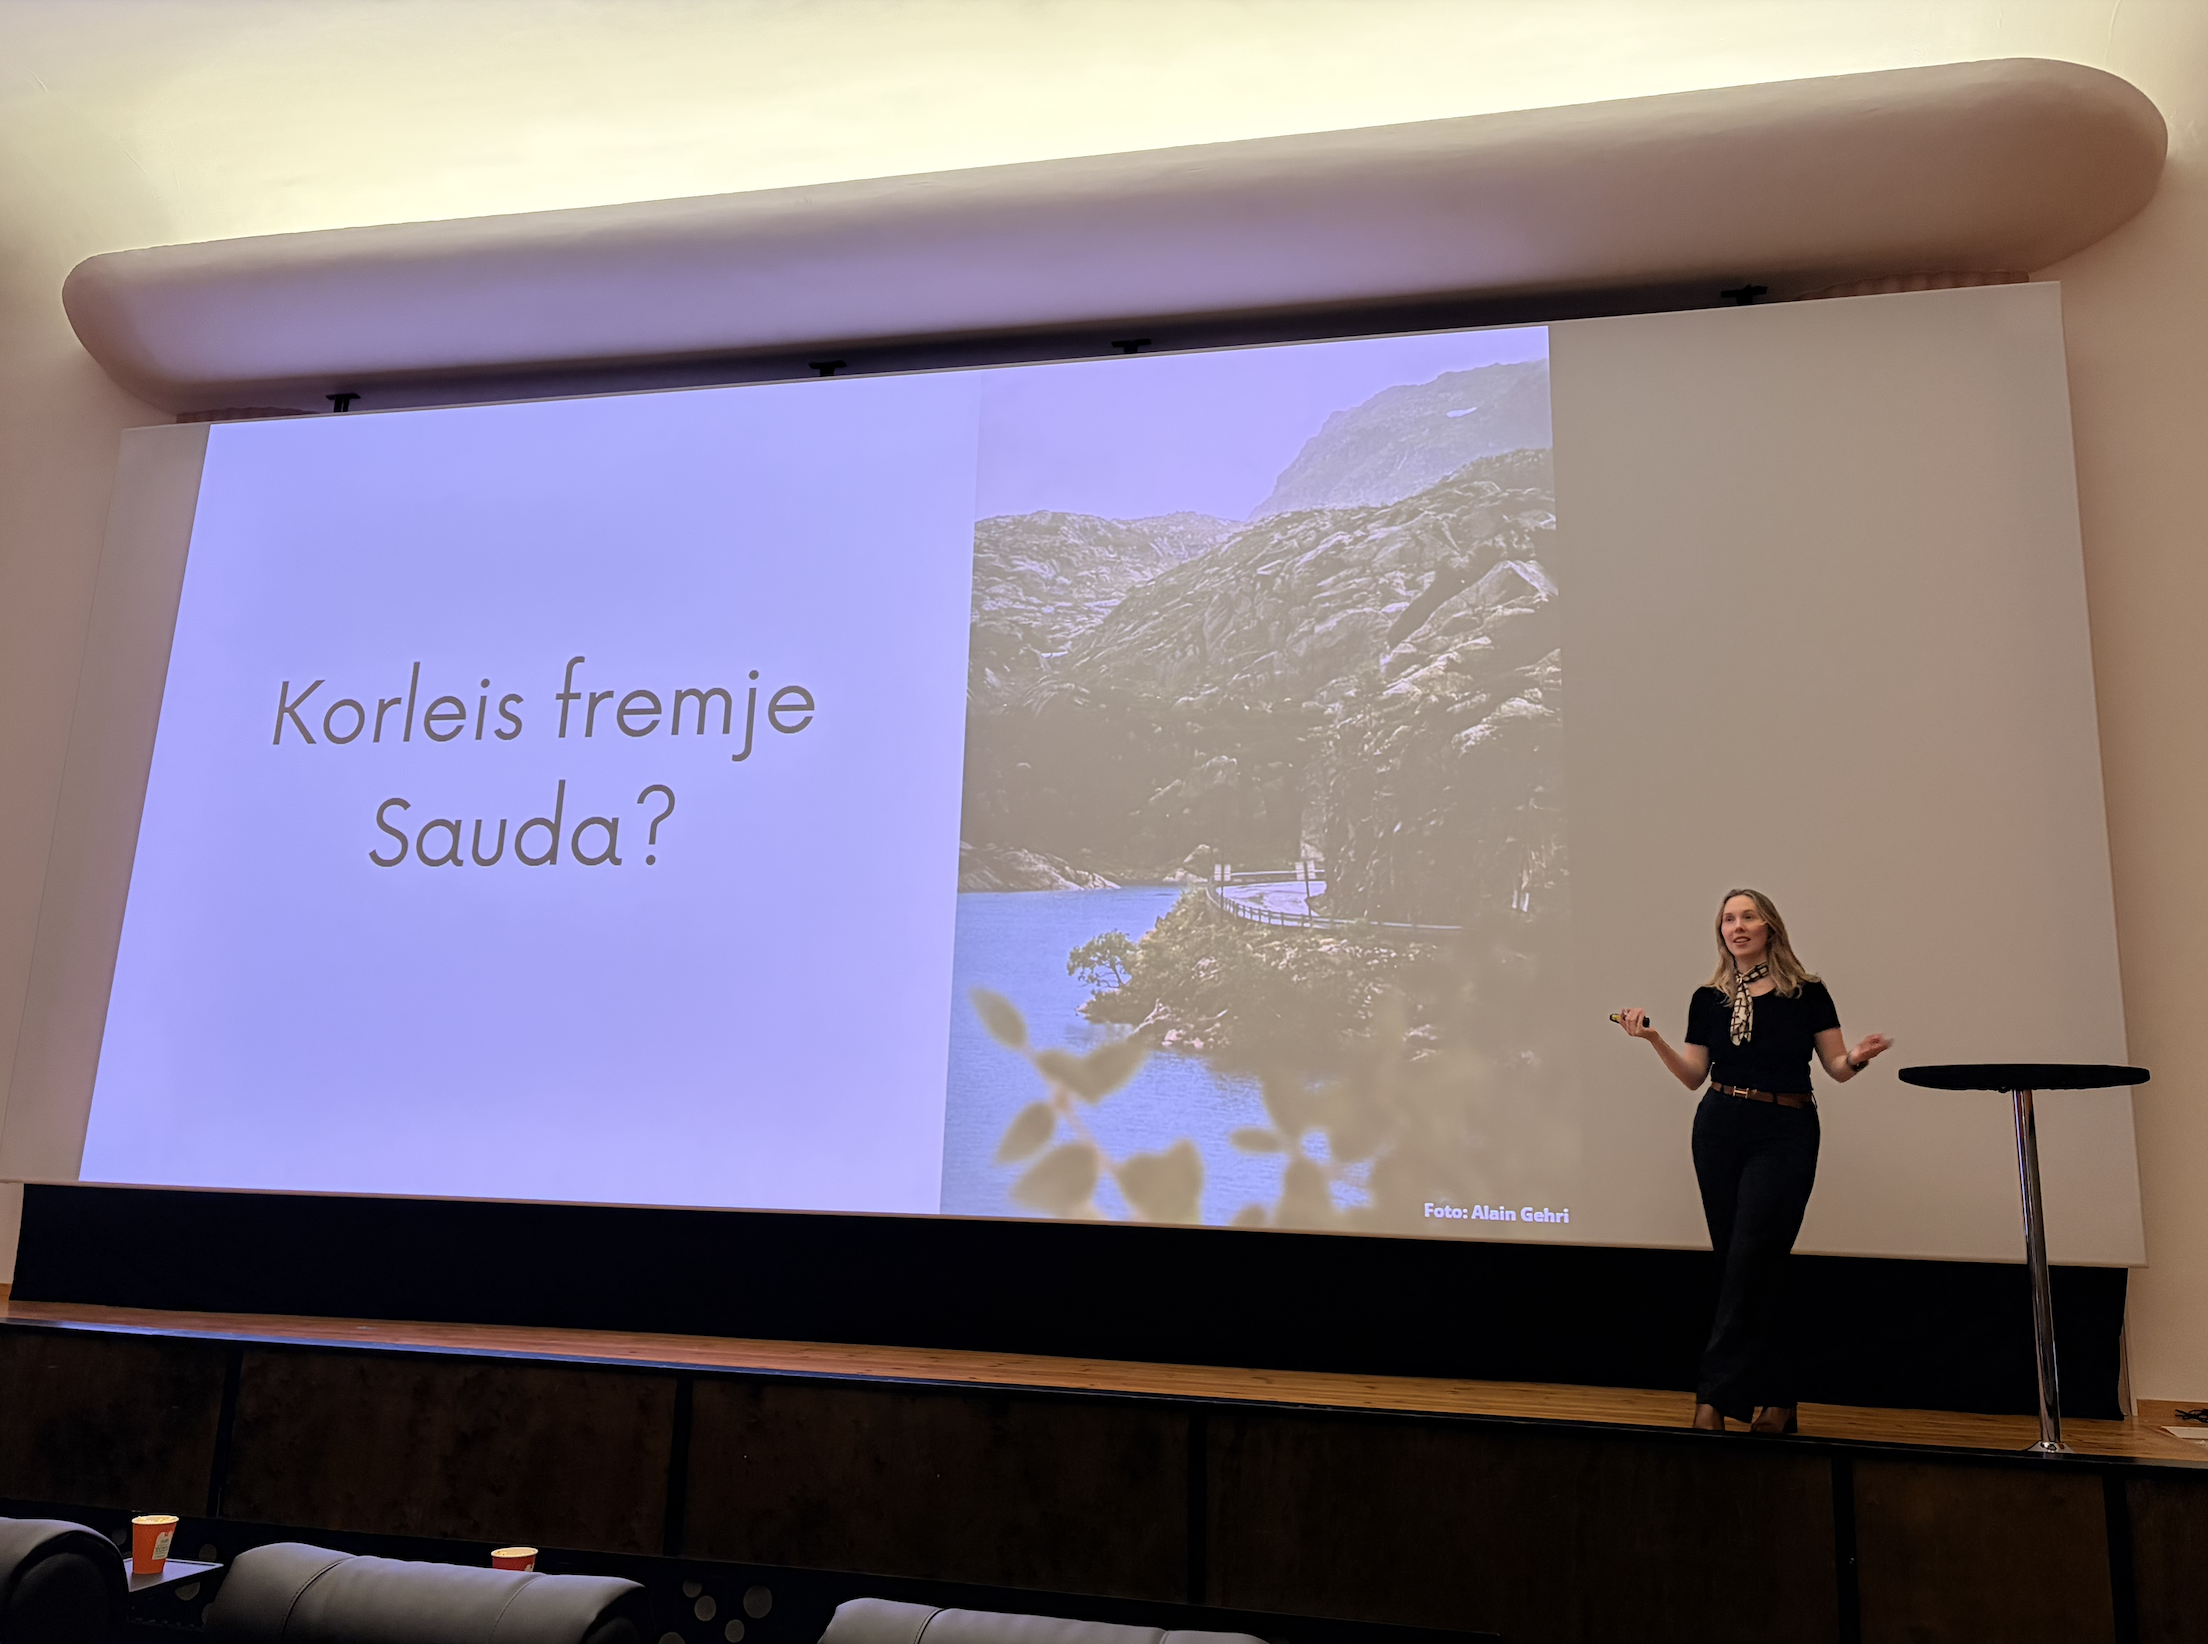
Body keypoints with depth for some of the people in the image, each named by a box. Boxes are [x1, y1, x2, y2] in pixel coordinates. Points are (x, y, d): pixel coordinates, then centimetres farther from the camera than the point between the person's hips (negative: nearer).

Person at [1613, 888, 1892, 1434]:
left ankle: (1717, 1395, -5)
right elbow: (1693, 1076, 10)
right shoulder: (1708, 1000, 8)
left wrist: (1857, 1058, -19)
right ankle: (1776, 1400, 15)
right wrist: (1653, 1039, -3)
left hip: (1785, 1134, -3)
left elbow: (1836, 1069, 3)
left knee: (1749, 1259, -11)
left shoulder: (1807, 994, 0)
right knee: (1746, 1264, 5)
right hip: (1719, 1132, 3)